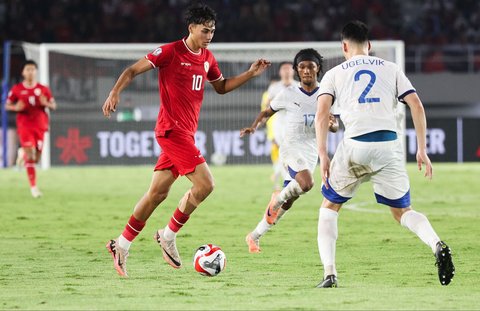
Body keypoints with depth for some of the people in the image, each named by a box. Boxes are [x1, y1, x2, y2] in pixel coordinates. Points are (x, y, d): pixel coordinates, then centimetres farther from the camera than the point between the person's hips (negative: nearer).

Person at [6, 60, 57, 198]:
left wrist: (46, 103, -15)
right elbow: (7, 105, 6)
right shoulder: (16, 89, 1)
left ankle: (23, 153, 40)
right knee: (30, 156, -14)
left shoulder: (43, 89, 4)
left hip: (40, 126, 2)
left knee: (36, 159, 5)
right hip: (24, 126, -2)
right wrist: (16, 107, -16)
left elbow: (54, 105, 7)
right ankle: (33, 186, -9)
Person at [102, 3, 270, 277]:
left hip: (185, 132, 8)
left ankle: (122, 246, 14)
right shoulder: (171, 52, -10)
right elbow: (133, 70, -10)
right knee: (205, 184, -16)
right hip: (173, 129, -8)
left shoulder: (207, 58, 13)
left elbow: (221, 87, 28)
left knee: (158, 193, 8)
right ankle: (169, 236, -2)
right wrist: (115, 92, -25)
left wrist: (251, 74, 16)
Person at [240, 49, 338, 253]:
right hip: (292, 146, -4)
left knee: (287, 203, 6)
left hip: (311, 151, 4)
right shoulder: (289, 94, -1)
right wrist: (254, 127, -6)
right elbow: (267, 112, 12)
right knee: (306, 183, -33)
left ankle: (255, 236, 20)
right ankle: (278, 198, -4)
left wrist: (331, 124, -20)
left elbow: (334, 127, 4)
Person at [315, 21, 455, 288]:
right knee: (403, 211, 16)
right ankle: (436, 244, -16)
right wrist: (422, 150, 10)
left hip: (355, 146, -1)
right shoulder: (391, 69, 19)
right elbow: (417, 106, 9)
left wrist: (323, 155, -1)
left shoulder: (334, 74, 16)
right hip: (389, 144, 1)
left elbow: (322, 113, 1)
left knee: (330, 207, 19)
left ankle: (329, 273, 4)